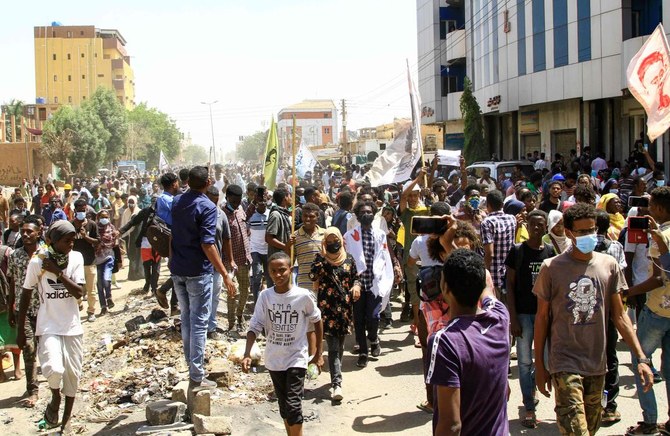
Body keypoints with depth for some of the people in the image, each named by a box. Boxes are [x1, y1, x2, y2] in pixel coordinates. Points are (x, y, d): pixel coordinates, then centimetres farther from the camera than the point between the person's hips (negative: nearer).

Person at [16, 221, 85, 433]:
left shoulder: (76, 258, -4)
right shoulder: (37, 262, -11)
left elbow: (79, 292, -11)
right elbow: (26, 295, -1)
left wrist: (58, 272, -20)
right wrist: (20, 330, 2)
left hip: (73, 326, 3)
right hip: (49, 327, -3)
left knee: (72, 374, 9)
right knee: (54, 369, -25)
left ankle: (66, 420, 28)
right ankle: (55, 399, 8)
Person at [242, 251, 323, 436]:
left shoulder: (303, 296, -13)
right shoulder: (265, 296, -7)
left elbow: (317, 321, 1)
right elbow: (255, 327, -6)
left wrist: (318, 354, 5)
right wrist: (247, 354, -20)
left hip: (296, 358, -3)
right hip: (274, 359, 3)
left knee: (293, 405, -12)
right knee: (283, 406, 15)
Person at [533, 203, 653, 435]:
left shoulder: (609, 265, 2)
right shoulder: (551, 267, -7)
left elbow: (619, 315, 6)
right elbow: (542, 318, 0)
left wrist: (642, 358, -2)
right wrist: (539, 366, 2)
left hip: (597, 364, 4)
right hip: (565, 364, -4)